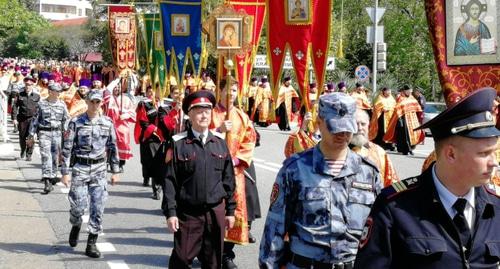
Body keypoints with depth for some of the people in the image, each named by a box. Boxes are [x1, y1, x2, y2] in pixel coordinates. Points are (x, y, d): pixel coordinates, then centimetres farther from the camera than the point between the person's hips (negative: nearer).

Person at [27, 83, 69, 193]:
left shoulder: (62, 104, 7)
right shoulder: (41, 104, 3)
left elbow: (66, 119, 10)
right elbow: (35, 120, 7)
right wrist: (31, 135, 6)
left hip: (57, 133, 2)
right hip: (44, 132, -2)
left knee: (55, 156, 7)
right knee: (46, 155, -12)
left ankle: (53, 176, 22)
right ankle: (47, 181, -17)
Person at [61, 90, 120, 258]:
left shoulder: (108, 123, 4)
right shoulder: (76, 123, -4)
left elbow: (113, 148, 10)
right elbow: (67, 148, -4)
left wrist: (115, 171, 8)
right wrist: (65, 172, -8)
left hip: (99, 169, 2)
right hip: (80, 168, -2)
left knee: (98, 208, -1)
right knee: (79, 205, -1)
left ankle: (91, 244, 8)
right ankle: (76, 226, 33)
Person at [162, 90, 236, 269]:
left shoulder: (220, 143, 7)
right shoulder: (178, 144, -4)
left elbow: (228, 179, 10)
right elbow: (170, 180, -5)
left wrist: (230, 210, 9)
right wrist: (170, 212, -10)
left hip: (216, 212, 3)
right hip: (187, 213, -3)